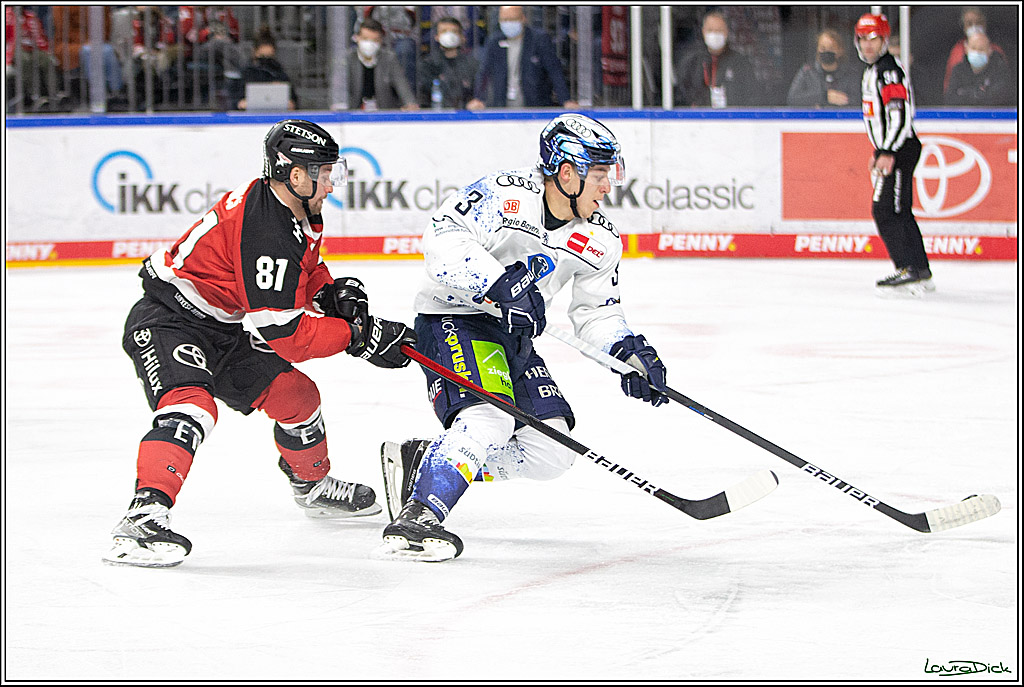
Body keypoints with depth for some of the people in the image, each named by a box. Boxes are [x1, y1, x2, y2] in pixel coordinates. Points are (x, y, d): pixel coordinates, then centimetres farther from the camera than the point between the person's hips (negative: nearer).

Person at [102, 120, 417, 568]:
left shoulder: (297, 211, 1)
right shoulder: (265, 234, -31)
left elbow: (308, 272, 21)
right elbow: (288, 337, -28)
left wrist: (335, 294, -1)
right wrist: (359, 336, -21)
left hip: (223, 330, 10)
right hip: (166, 323, -10)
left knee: (293, 394, 14)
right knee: (191, 406, -32)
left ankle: (313, 486, 41)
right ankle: (143, 518, -44)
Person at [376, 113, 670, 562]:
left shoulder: (599, 243, 3)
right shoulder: (506, 195, -19)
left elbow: (597, 313, 12)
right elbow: (443, 240, -27)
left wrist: (629, 352, -7)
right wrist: (500, 286, -35)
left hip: (512, 335, 8)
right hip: (451, 318, -8)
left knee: (551, 453, 0)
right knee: (489, 419, -31)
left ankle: (420, 462, 11)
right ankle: (416, 520, -30)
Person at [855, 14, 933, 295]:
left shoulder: (889, 70, -15)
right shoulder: (872, 72, 18)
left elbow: (900, 113, -25)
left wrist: (888, 153, -30)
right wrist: (879, 152, 29)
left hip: (900, 150, -11)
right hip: (890, 150, 11)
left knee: (885, 210, -14)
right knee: (900, 213, 12)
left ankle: (908, 271, -16)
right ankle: (922, 274, 15)